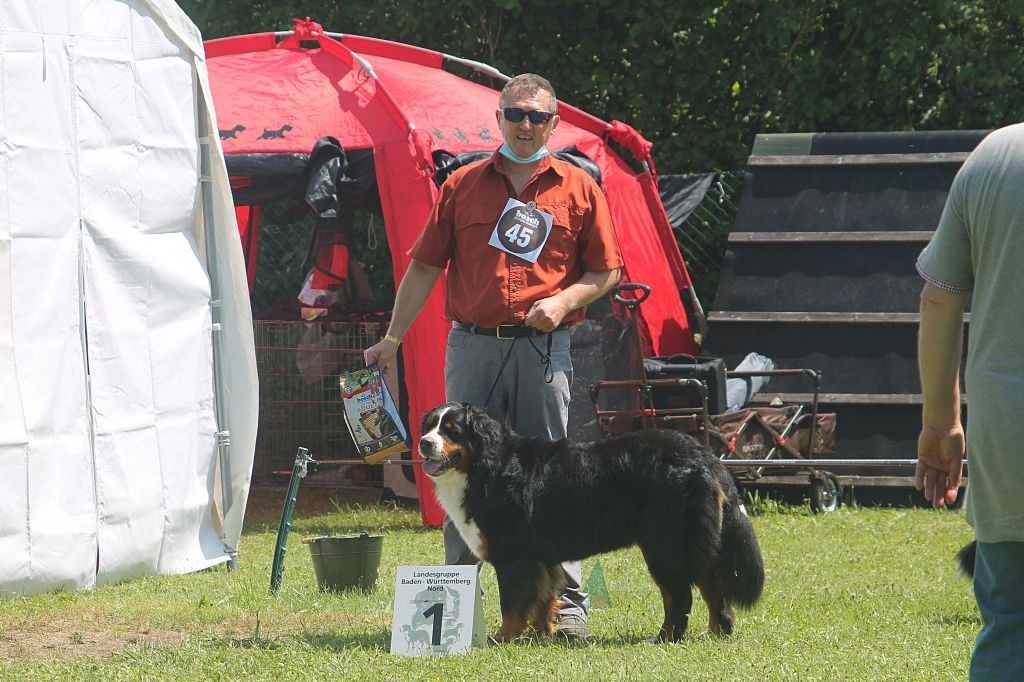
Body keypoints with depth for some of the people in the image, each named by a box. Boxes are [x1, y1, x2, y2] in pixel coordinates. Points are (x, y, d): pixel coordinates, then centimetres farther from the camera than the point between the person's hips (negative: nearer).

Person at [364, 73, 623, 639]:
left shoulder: (578, 189, 8)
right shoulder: (462, 185, 10)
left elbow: (604, 271, 11)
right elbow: (424, 267, 11)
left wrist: (563, 302, -8)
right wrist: (391, 339, 6)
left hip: (543, 351, -1)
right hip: (472, 344, 1)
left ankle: (566, 605, 3)